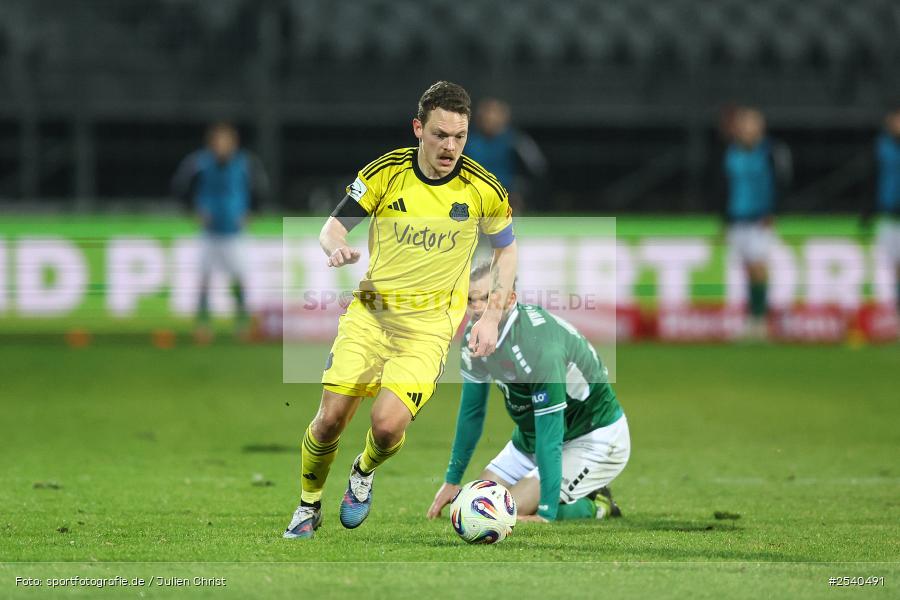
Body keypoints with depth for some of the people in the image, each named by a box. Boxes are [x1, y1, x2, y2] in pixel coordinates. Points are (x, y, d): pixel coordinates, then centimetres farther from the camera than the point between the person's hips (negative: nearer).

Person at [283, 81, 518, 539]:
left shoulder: (484, 190, -7)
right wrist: (336, 248, -25)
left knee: (388, 423, -20)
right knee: (330, 418, -9)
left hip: (430, 324, -1)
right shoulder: (385, 173, -7)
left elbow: (506, 249, 9)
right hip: (370, 311, 1)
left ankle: (365, 472, 16)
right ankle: (308, 506, 18)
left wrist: (491, 319, 1)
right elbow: (333, 227, 0)